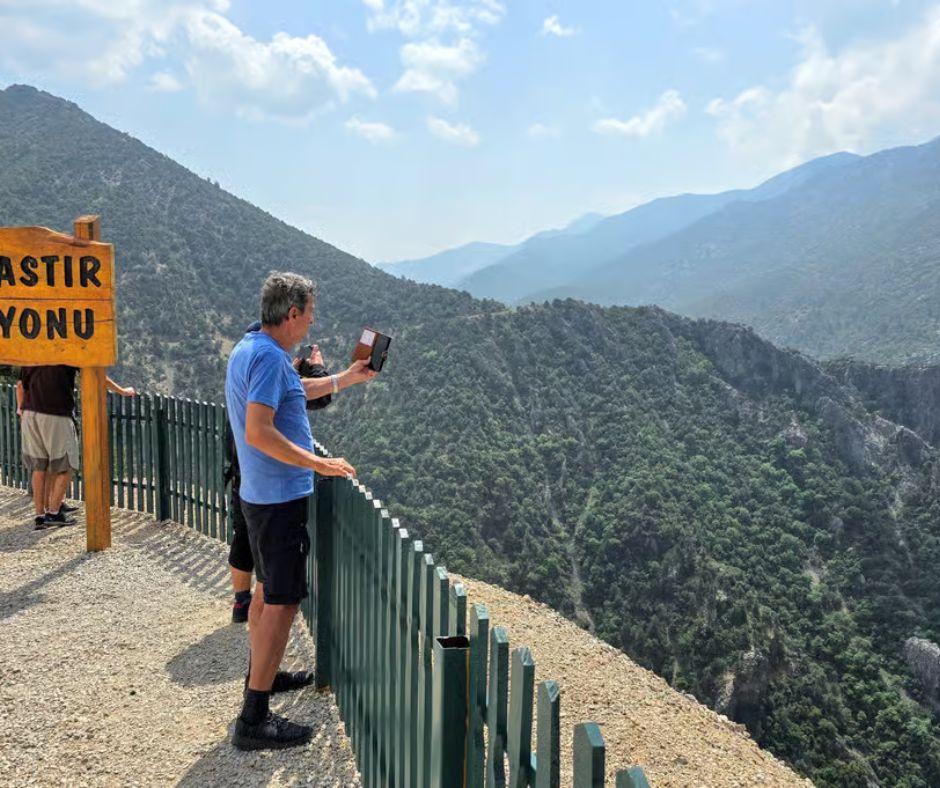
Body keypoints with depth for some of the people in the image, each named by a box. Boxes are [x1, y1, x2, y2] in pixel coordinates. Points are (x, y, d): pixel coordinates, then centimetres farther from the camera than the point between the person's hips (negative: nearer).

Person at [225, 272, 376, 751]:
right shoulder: (269, 357, -20)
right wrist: (317, 463, -24)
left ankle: (259, 676, 38)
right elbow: (259, 432, -29)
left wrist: (345, 379, 33)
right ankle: (254, 720, -2)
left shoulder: (251, 349, 12)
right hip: (280, 499, -10)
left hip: (259, 494, 10)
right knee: (283, 602, -6)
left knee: (268, 590, 22)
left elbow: (292, 392, 29)